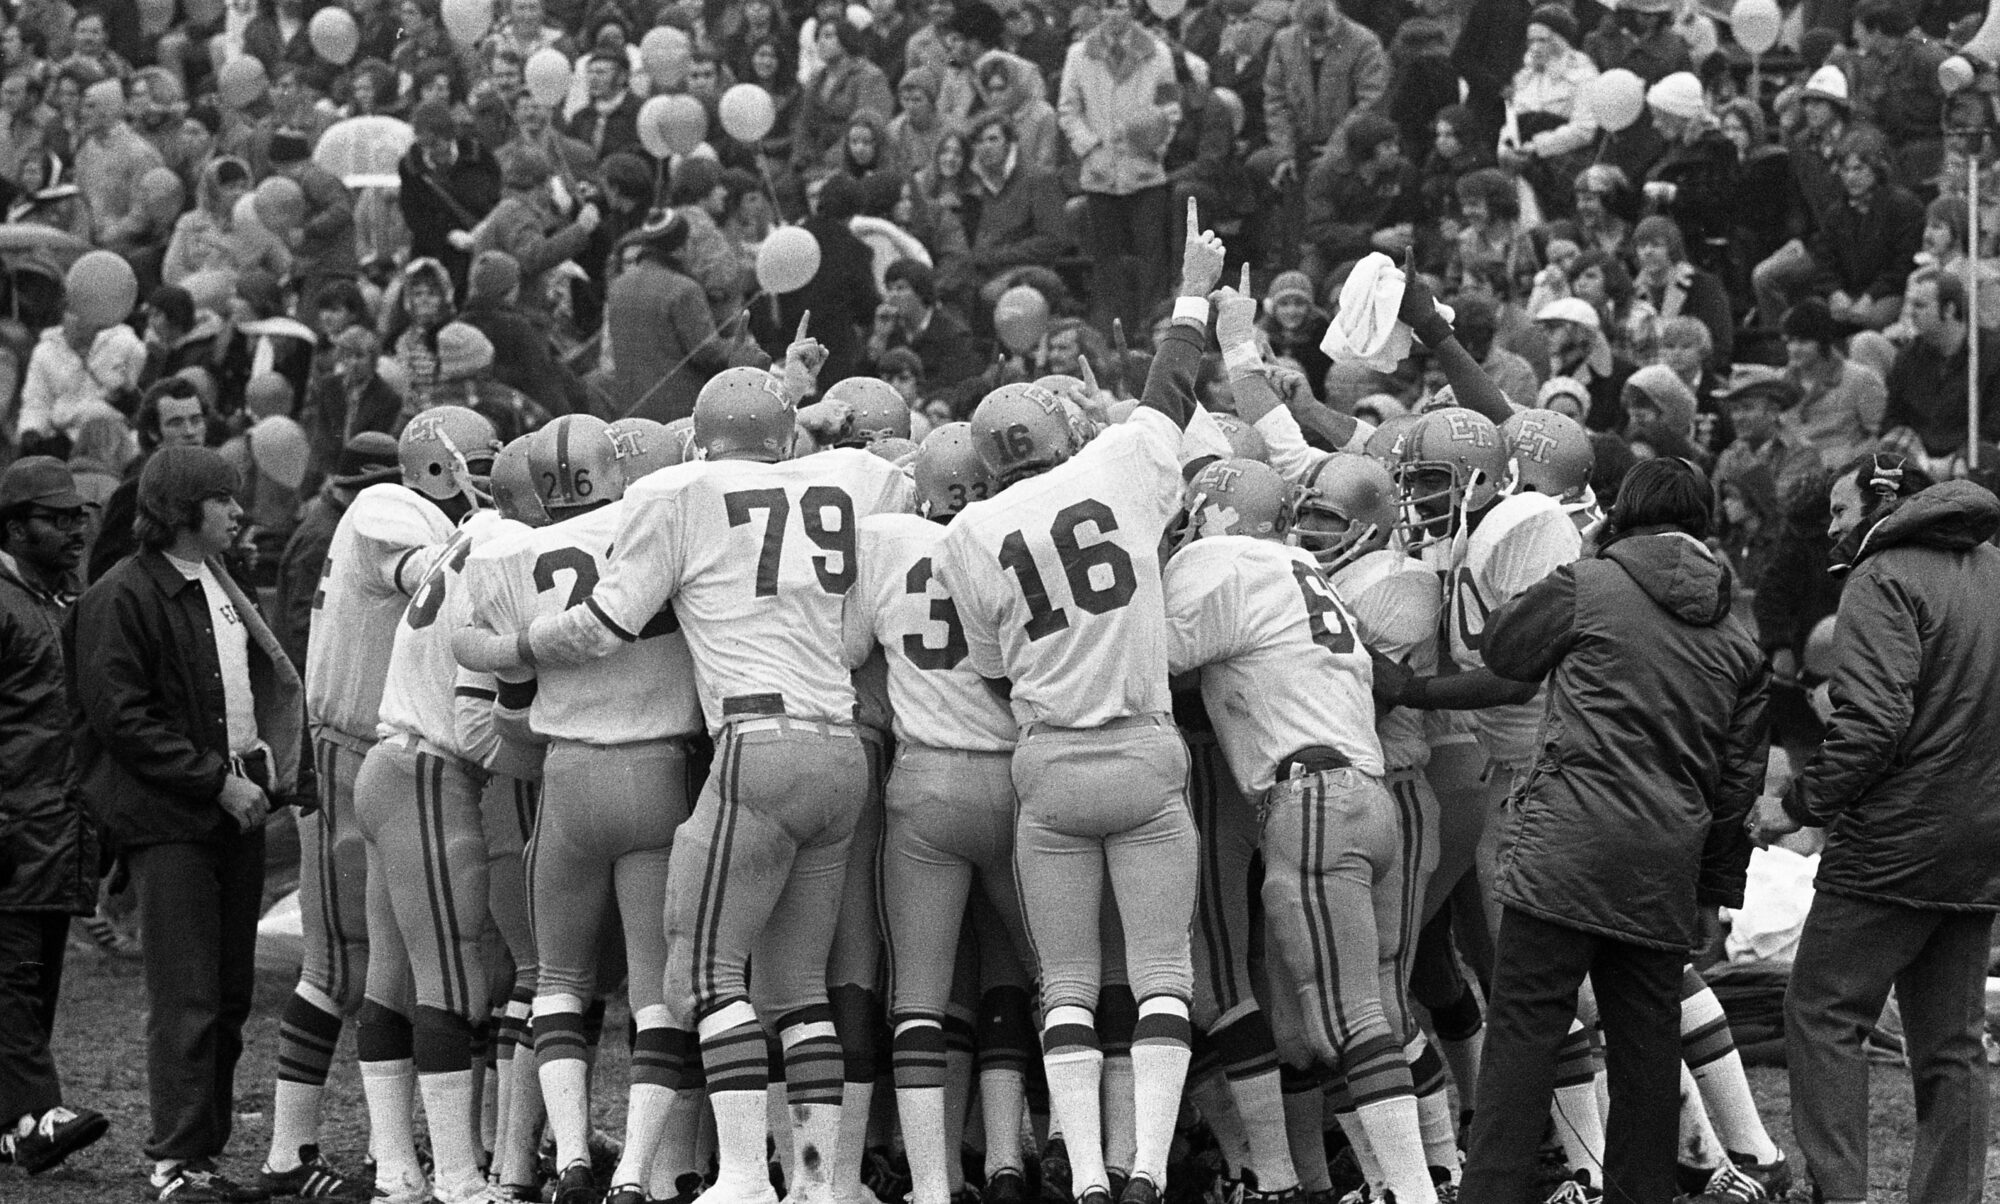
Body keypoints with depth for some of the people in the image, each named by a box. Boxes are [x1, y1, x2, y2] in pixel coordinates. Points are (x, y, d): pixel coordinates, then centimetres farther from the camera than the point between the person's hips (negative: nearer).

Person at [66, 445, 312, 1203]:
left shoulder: (221, 590, 16)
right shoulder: (121, 598, -8)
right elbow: (122, 718, -14)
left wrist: (279, 768, 8)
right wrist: (217, 780, -16)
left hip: (235, 811, 8)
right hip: (168, 820, -8)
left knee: (231, 997, 8)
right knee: (187, 999, -9)